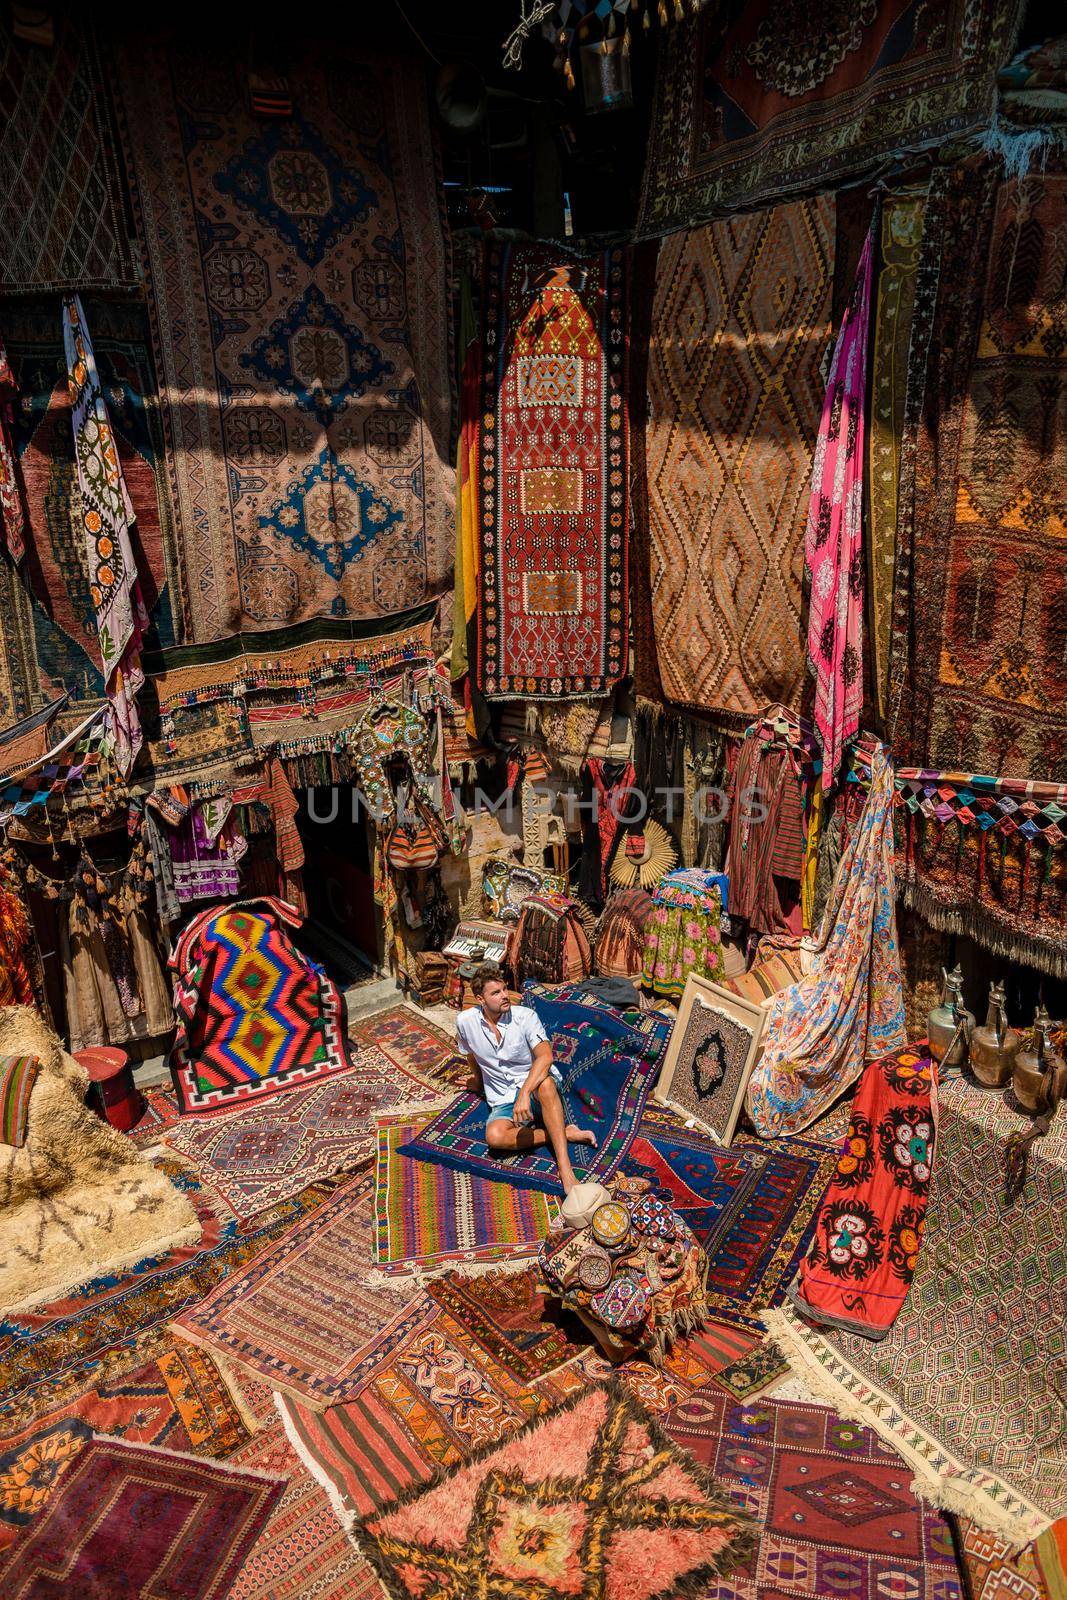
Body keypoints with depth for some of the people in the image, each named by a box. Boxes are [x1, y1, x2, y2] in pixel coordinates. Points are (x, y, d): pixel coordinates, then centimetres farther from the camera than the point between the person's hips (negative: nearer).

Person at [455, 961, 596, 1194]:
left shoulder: (525, 1016, -11)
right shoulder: (465, 1021, -3)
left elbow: (545, 1056, -27)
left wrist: (525, 1092, -39)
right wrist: (478, 1081, 35)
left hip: (535, 1089, -2)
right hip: (504, 1102, 2)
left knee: (545, 1083, -41)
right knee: (494, 1135, -34)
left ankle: (565, 1170, -45)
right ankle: (564, 1133, -19)